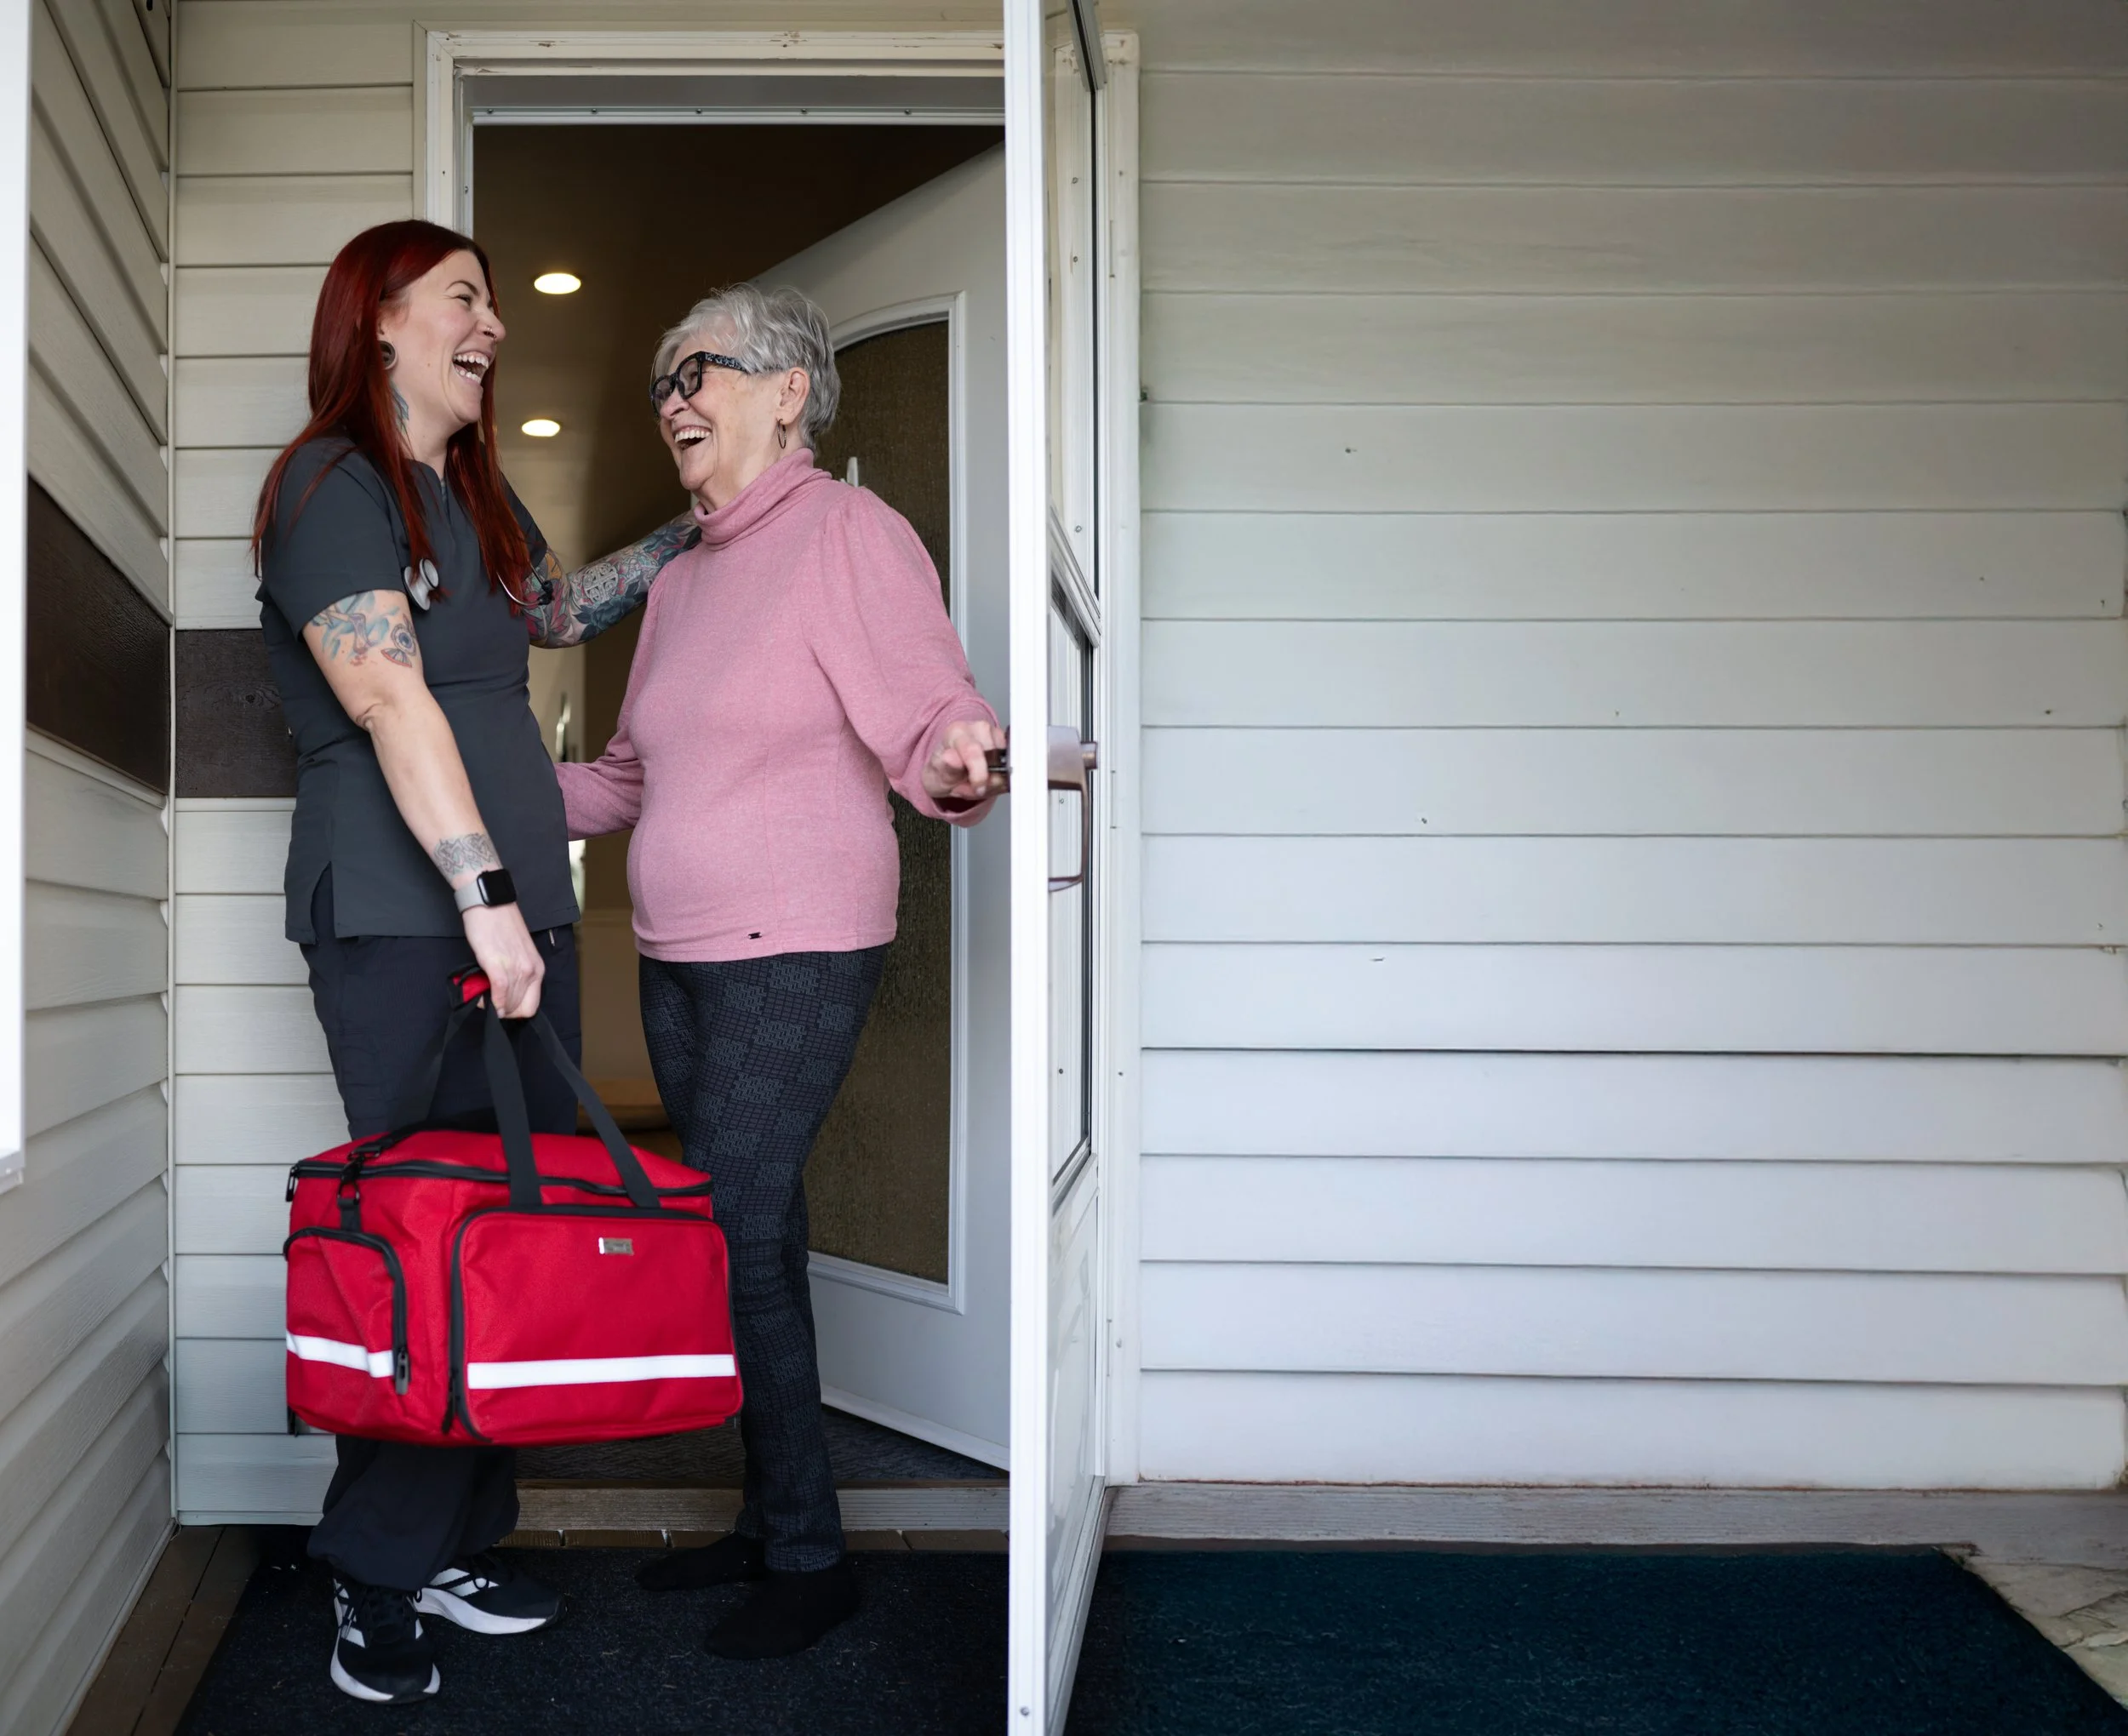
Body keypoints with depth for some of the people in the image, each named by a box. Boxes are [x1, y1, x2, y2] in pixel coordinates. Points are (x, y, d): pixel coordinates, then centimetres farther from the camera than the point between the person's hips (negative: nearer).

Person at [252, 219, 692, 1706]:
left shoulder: (475, 494, 19)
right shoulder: (330, 485, -5)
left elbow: (557, 600, 39)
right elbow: (390, 699, -17)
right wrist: (482, 895, -24)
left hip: (519, 909, 8)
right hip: (402, 920, -8)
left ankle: (460, 1542, 17)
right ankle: (378, 1578, 8)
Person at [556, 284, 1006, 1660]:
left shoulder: (849, 533, -8)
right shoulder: (683, 577, 17)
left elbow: (929, 713, -17)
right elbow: (632, 777, 23)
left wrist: (959, 763, -40)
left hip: (796, 953, -8)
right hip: (678, 954, 8)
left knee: (732, 1235, -9)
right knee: (746, 1236, 11)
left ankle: (809, 1558, 6)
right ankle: (770, 1523, 23)